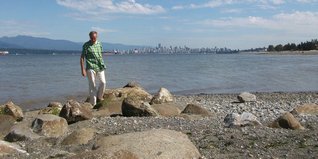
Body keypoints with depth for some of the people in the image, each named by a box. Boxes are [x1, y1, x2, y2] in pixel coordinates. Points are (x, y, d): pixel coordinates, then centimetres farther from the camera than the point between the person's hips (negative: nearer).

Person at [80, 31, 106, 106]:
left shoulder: (99, 44, 10)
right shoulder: (86, 45, -4)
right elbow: (82, 57, -6)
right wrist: (83, 70, -12)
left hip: (100, 67, 4)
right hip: (91, 68, -4)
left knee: (103, 82, -6)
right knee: (92, 85, -1)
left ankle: (99, 97, 19)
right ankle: (93, 104, 7)